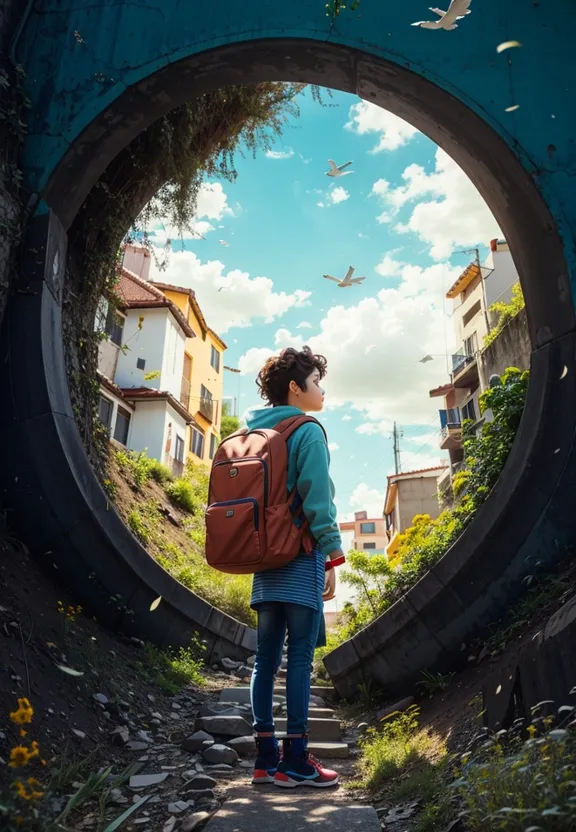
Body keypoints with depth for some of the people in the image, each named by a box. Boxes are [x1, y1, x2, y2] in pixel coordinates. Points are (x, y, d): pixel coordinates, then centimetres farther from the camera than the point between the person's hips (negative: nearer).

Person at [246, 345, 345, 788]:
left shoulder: (254, 433, 15)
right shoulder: (308, 432, -8)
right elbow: (317, 499, -15)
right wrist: (333, 556, -11)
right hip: (300, 557, -7)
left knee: (266, 656, 10)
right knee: (300, 657, 0)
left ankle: (266, 758, 18)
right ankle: (295, 761, 8)